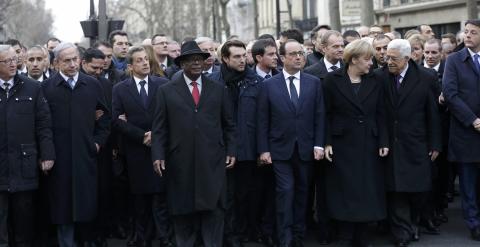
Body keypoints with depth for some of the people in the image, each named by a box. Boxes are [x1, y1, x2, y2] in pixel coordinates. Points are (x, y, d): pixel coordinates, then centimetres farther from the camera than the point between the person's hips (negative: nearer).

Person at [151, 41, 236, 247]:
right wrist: (158, 156, -5)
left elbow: (229, 125, 13)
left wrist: (231, 151, 5)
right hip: (180, 163, -1)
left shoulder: (218, 90, 11)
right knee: (183, 211, 5)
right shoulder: (166, 91, 6)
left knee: (214, 210, -1)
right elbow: (159, 128, 4)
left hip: (212, 162, 1)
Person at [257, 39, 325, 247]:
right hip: (281, 150, -2)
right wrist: (263, 150, -6)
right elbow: (262, 121, -2)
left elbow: (319, 117, 4)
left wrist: (318, 145, -3)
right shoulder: (269, 85, -1)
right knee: (285, 192, -8)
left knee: (301, 194, 10)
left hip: (306, 149, 2)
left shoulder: (314, 83, 4)